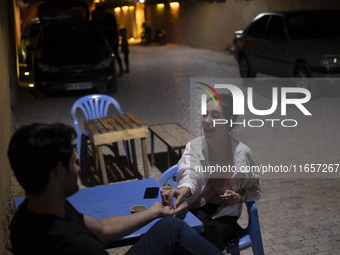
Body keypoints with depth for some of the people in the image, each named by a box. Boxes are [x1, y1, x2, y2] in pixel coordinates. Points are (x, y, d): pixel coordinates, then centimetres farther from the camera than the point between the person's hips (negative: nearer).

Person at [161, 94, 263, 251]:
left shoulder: (242, 153, -2)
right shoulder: (193, 146, -2)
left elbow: (256, 190, 12)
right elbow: (190, 174, -22)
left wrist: (240, 196, -10)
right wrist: (183, 190, -46)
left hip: (224, 216, -1)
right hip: (195, 210, 1)